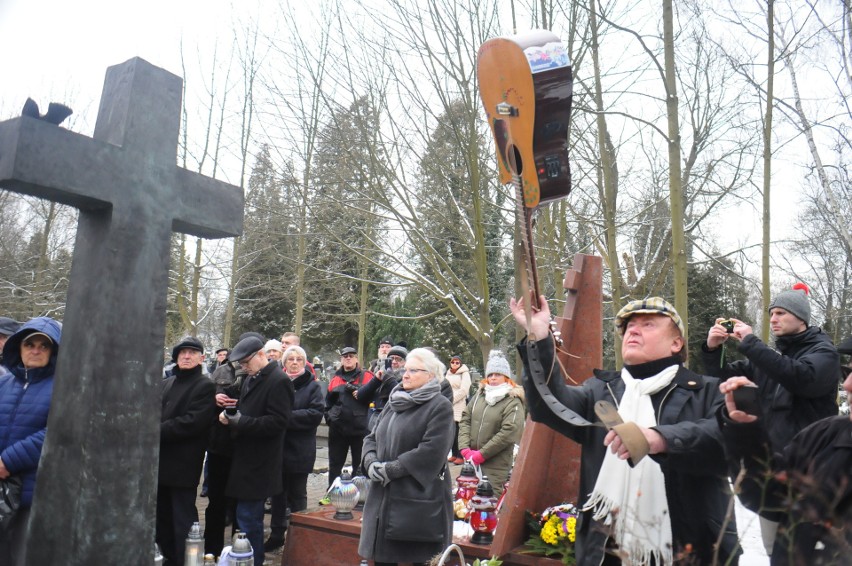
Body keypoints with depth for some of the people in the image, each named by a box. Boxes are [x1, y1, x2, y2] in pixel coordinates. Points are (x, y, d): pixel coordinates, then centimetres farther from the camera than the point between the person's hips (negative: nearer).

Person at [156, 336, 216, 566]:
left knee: (182, 520, 0)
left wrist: (157, 431, -15)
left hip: (182, 465, -7)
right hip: (160, 461, 7)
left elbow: (192, 422, -17)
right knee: (161, 516, 17)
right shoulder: (165, 383, 15)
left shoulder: (205, 387, -7)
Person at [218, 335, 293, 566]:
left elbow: (278, 422, -21)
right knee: (249, 516, 18)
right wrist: (232, 412, 2)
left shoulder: (279, 381, -16)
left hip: (258, 463, -9)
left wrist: (239, 422, -22)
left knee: (248, 517, -3)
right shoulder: (251, 378, 13)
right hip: (245, 458, 9)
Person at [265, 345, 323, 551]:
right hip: (277, 447, 3)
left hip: (300, 451, -3)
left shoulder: (312, 386, -2)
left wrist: (287, 416, -20)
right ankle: (277, 534, 28)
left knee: (297, 495, 9)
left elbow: (316, 414, -13)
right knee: (278, 492, 13)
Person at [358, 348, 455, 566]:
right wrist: (372, 462, -6)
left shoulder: (440, 406, -9)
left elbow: (430, 452, -19)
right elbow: (371, 438, 15)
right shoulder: (395, 402, 15)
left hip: (419, 501, -7)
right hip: (384, 499, 7)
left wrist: (389, 469, -17)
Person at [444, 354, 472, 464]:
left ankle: (461, 455, -2)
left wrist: (450, 400, -12)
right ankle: (454, 454, 16)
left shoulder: (464, 374, -2)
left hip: (459, 407, -6)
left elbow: (463, 390, -12)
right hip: (449, 407, 6)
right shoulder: (448, 374, 18)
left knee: (459, 432, -7)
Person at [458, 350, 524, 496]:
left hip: (496, 465, -5)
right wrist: (465, 449, -8)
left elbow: (508, 433, -16)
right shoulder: (479, 394, 8)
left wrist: (481, 454, -15)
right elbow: (465, 420, 6)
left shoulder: (513, 402, -7)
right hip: (472, 460, 5)